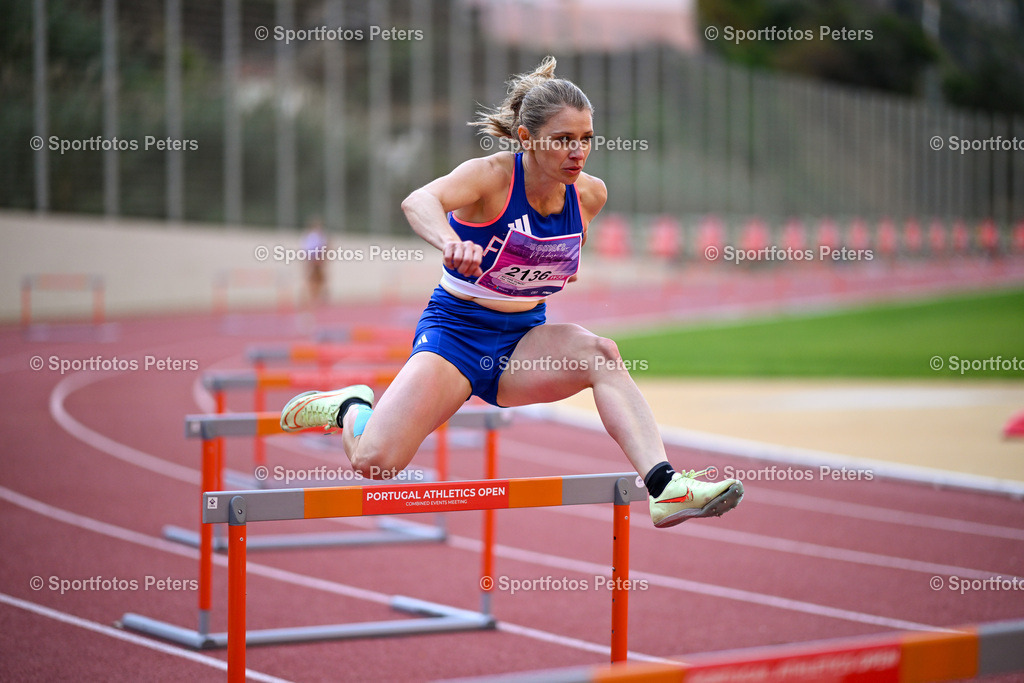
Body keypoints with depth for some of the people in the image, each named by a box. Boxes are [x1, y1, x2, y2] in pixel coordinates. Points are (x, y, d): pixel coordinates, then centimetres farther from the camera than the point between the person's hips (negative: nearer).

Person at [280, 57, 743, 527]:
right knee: (375, 462, -17)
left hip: (523, 338, 4)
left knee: (598, 353, -29)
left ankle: (663, 488, -39)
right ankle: (351, 408, 19)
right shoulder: (491, 175, -20)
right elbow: (418, 201, -44)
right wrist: (451, 243, -62)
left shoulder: (590, 194, -4)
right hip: (454, 329, -4)